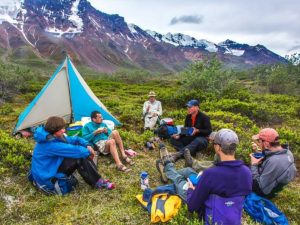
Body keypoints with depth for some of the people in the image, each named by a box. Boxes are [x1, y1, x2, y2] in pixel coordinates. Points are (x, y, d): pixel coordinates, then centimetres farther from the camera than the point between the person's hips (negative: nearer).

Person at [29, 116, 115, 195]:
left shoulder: (56, 137, 1)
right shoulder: (50, 144, -28)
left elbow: (74, 139, 7)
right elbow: (73, 150, -29)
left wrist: (87, 145, -10)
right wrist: (88, 151, -12)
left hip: (52, 168, 9)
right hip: (47, 177, -9)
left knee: (83, 155, -5)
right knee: (79, 158, -24)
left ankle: (97, 180, -4)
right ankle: (98, 183, -13)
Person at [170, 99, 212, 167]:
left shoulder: (204, 117, -8)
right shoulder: (188, 117, 8)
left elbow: (209, 131, -11)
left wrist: (197, 131, -26)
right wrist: (179, 135, -12)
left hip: (202, 139, -6)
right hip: (190, 138, 6)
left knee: (197, 141, -43)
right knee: (173, 139, -13)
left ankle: (176, 155, -61)